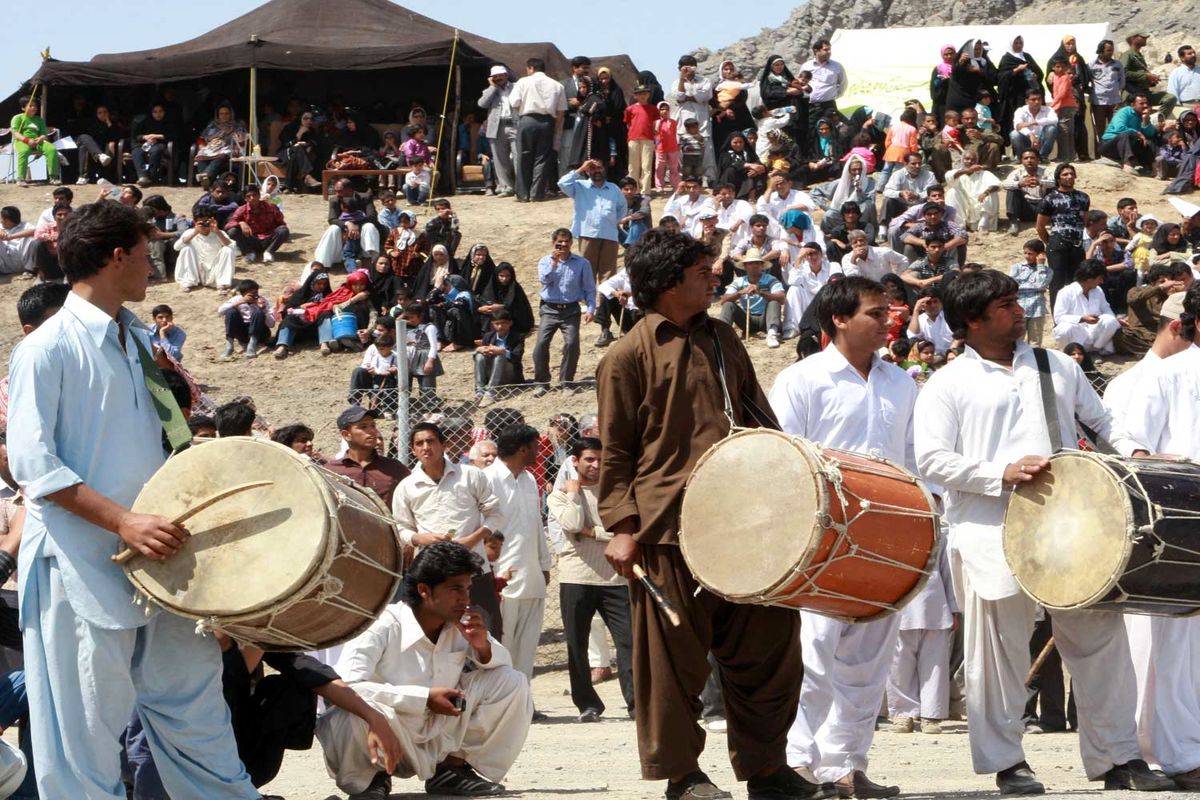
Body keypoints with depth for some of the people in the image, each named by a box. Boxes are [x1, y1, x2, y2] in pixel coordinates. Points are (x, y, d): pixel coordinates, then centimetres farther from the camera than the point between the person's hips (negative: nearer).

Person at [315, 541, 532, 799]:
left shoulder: (461, 626, -3)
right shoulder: (383, 627, -23)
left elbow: (504, 664, 10)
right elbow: (348, 685, -35)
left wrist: (483, 647, -16)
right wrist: (425, 698, -30)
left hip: (442, 737, 6)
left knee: (512, 682, -6)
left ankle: (453, 768, 4)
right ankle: (373, 776, -6)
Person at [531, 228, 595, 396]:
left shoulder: (581, 263, 3)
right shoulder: (545, 261, 7)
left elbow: (589, 289, 5)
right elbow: (544, 279, -12)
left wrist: (590, 309, -4)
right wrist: (554, 263, -18)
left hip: (571, 310, -1)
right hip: (549, 309, 1)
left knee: (572, 343, -13)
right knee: (542, 343, -12)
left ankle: (566, 382, 2)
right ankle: (542, 382, -1)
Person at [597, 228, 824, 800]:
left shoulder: (721, 339, 16)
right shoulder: (629, 356, -2)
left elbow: (758, 419, 23)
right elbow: (615, 452, -3)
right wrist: (622, 528, -10)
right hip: (669, 529, -6)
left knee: (768, 644, 6)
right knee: (675, 655, -1)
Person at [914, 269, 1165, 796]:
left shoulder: (1057, 367, 18)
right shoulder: (948, 385, 3)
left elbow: (1100, 423, 24)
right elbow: (932, 460, -6)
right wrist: (1002, 472, -17)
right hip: (992, 537, -4)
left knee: (1101, 638, 3)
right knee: (1001, 651, -1)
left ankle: (1118, 757, 11)